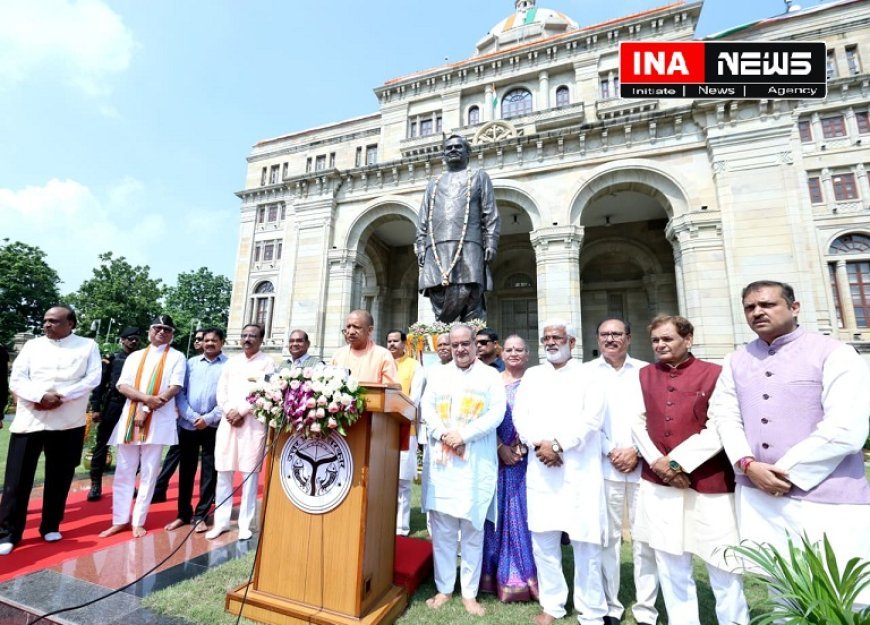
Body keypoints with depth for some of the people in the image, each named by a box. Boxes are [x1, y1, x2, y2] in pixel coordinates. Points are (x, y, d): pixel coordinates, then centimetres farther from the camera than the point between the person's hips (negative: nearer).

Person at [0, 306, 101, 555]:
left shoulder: (88, 346, 2)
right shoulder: (32, 345, 7)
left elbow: (93, 379, -6)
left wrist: (60, 397, -17)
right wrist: (41, 396, -17)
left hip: (68, 422, -1)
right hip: (29, 420, 1)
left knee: (59, 478, 9)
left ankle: (51, 526, 24)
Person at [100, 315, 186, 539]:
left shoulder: (177, 357, 3)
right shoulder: (134, 356, 12)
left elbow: (175, 388, -7)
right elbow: (122, 386, 2)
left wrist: (146, 410, -13)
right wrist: (147, 398, -15)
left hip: (158, 421, -3)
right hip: (129, 418, 3)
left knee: (148, 473, 4)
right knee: (123, 472, 9)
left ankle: (138, 521, 15)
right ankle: (120, 520, 20)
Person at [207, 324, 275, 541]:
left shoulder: (266, 363, 1)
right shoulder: (231, 362, 15)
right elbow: (221, 391, 10)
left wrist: (241, 411, -12)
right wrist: (230, 412, -5)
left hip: (253, 423, -4)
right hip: (228, 421, 4)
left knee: (249, 474, 0)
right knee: (223, 473, 8)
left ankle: (246, 524, 9)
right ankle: (221, 522, 20)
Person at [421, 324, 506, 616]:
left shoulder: (490, 375, 3)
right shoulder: (438, 374, 11)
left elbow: (497, 413, -6)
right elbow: (427, 408, 4)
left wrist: (463, 435, -15)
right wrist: (443, 435, -13)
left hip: (476, 463, -2)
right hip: (441, 461, 2)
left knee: (473, 529, 7)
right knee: (441, 529, 8)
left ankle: (469, 592, 21)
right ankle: (443, 588, 24)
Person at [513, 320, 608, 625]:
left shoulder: (588, 375, 2)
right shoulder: (532, 375, 12)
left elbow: (593, 417, -9)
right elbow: (520, 415, 4)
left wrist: (558, 444, -15)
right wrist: (539, 444, -12)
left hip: (580, 469, -3)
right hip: (541, 468, 3)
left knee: (586, 541, 3)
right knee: (543, 540, 9)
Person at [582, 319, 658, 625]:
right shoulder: (586, 372, 4)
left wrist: (637, 451, -6)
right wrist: (610, 452, -6)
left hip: (642, 465, 1)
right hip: (603, 466, 0)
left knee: (645, 538, 5)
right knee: (607, 537, 6)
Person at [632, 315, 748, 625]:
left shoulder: (715, 374, -3)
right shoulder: (645, 375, 7)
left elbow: (721, 428, -9)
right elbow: (638, 422, 5)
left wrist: (679, 460, -12)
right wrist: (658, 462, -7)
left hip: (709, 483, -3)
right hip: (657, 483, 3)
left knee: (722, 564, 7)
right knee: (670, 565, 13)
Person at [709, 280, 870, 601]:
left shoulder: (834, 354, -5)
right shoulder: (735, 362, 9)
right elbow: (725, 417, 4)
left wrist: (786, 473, -12)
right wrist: (747, 464, -12)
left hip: (828, 499, -4)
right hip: (757, 496, 4)